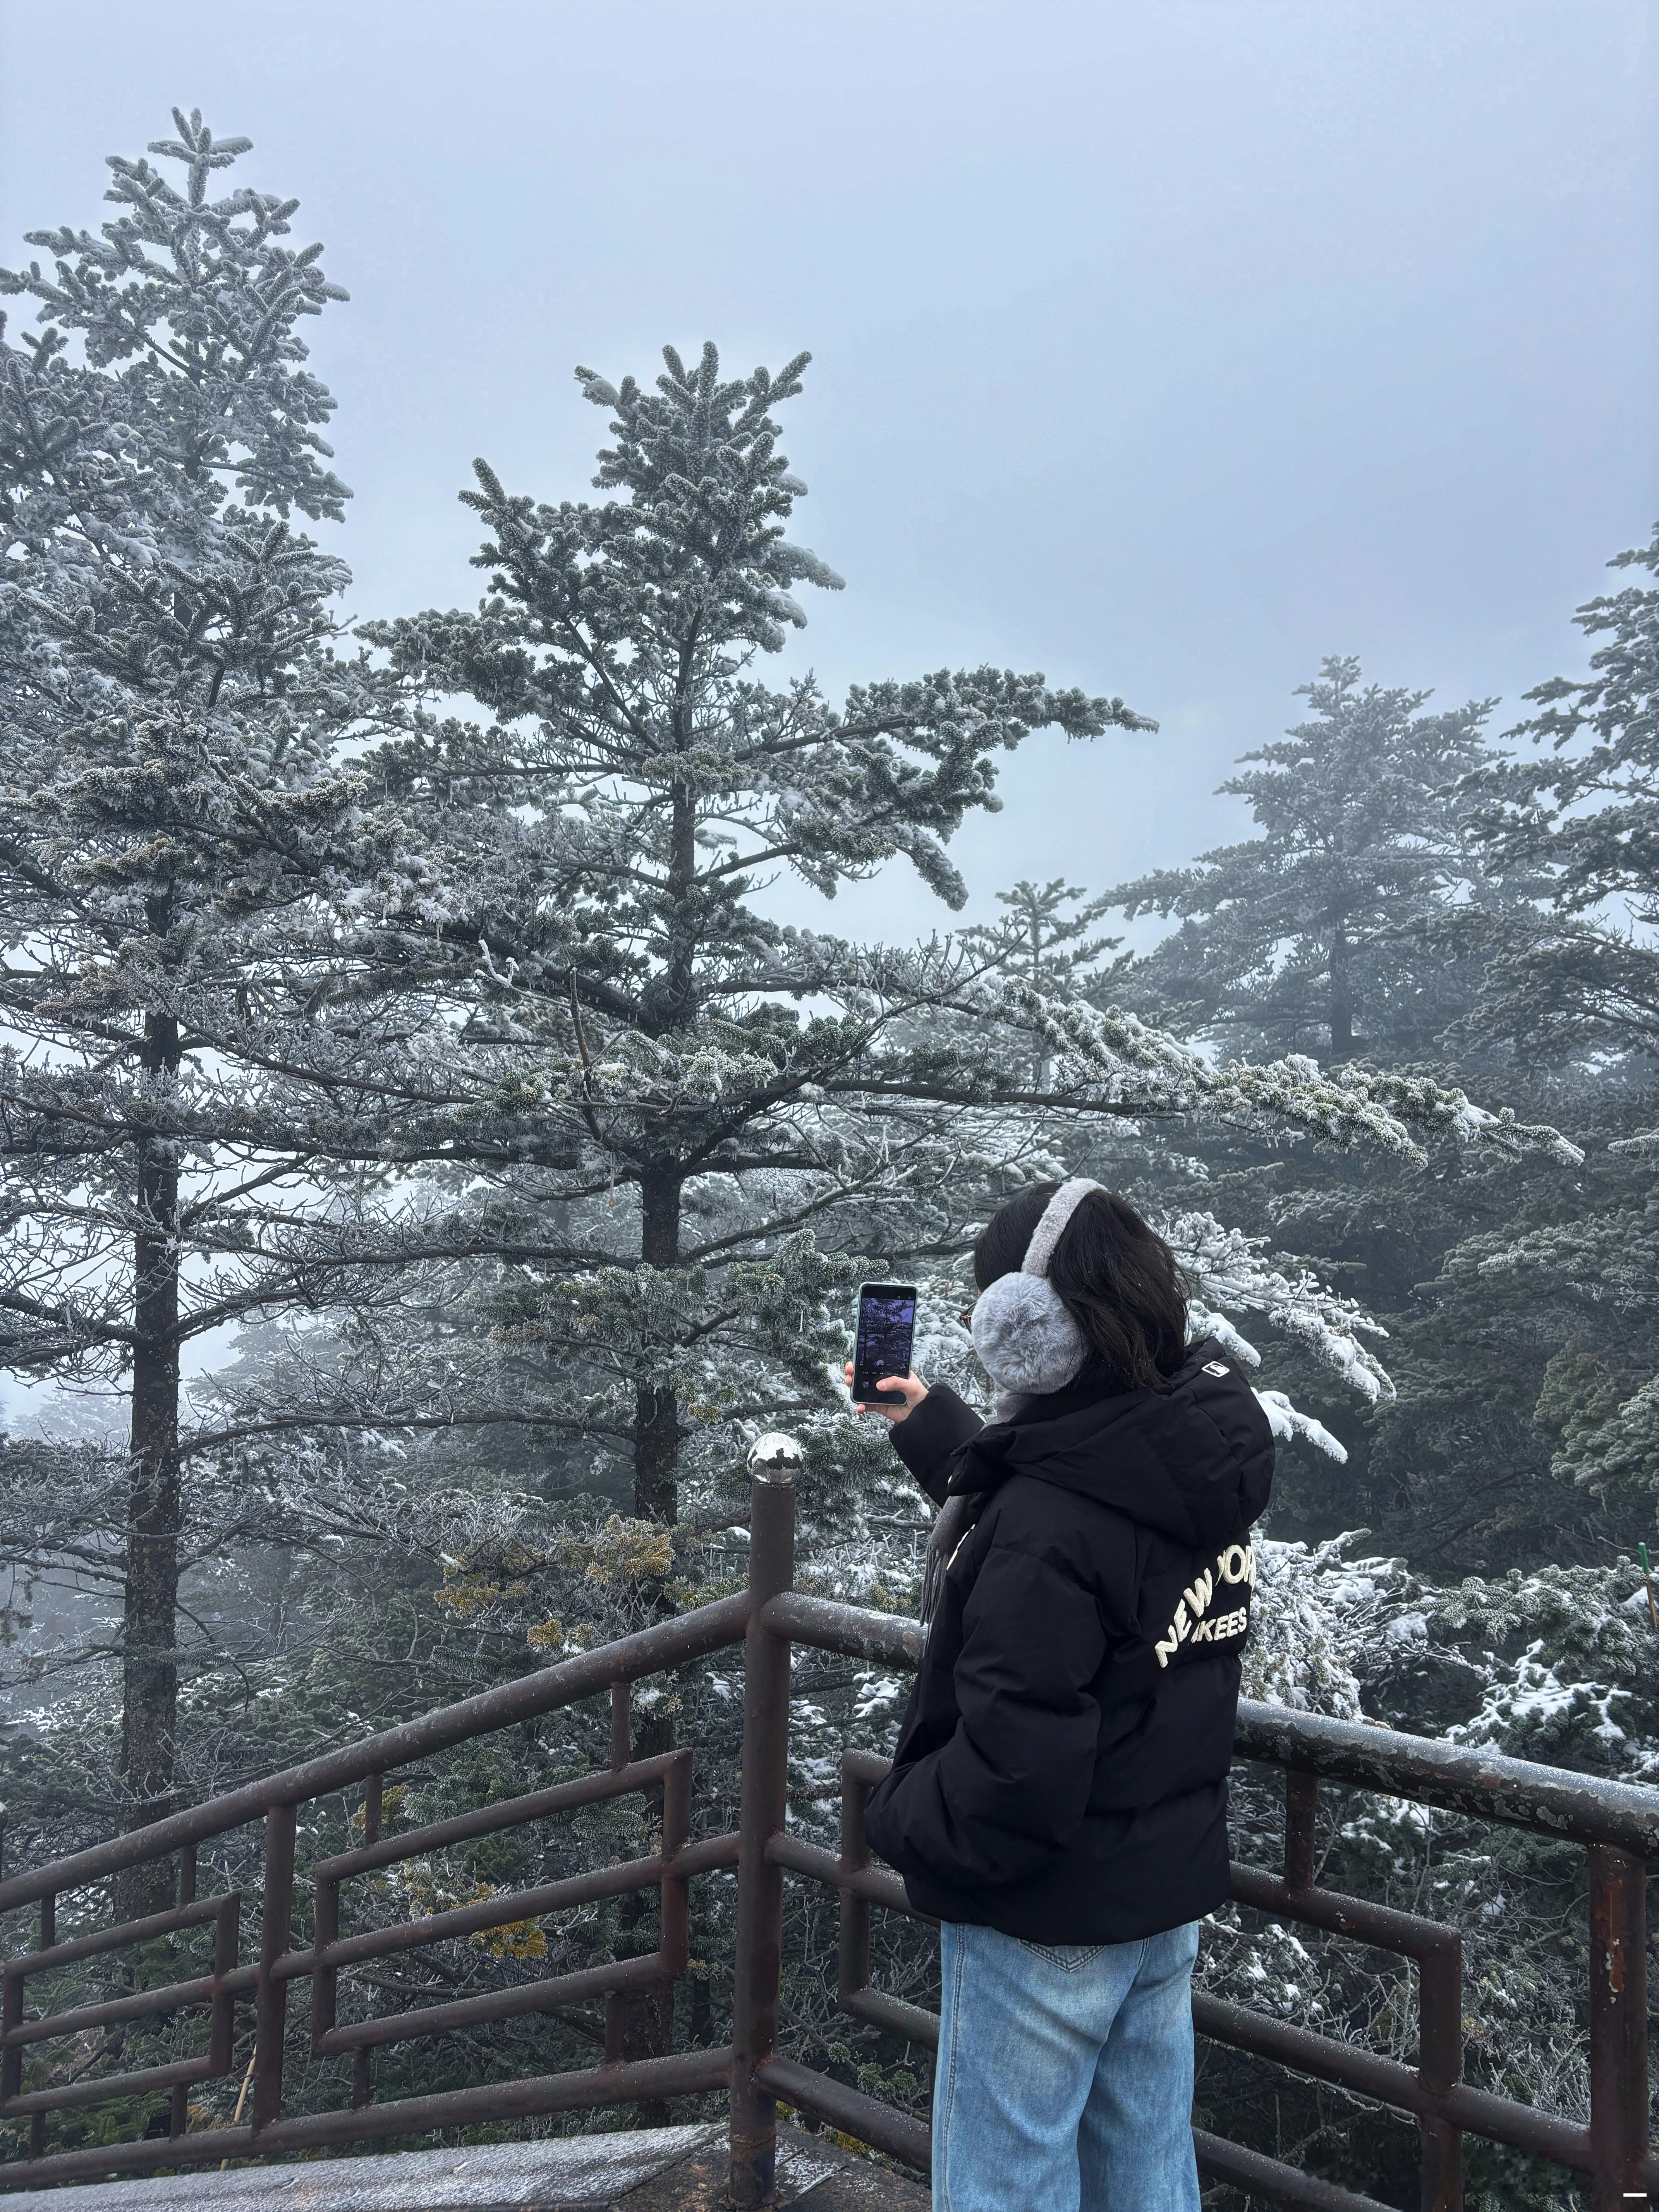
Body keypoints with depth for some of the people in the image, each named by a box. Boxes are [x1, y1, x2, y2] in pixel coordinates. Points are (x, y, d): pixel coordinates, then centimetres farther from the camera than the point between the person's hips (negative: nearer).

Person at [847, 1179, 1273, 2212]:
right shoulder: (1197, 1456, -7)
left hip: (1048, 1922, -8)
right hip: (1172, 1898, 8)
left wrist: (899, 1819, -11)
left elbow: (1016, 1771, -30)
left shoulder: (1044, 1531, -33)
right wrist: (931, 1424, 17)